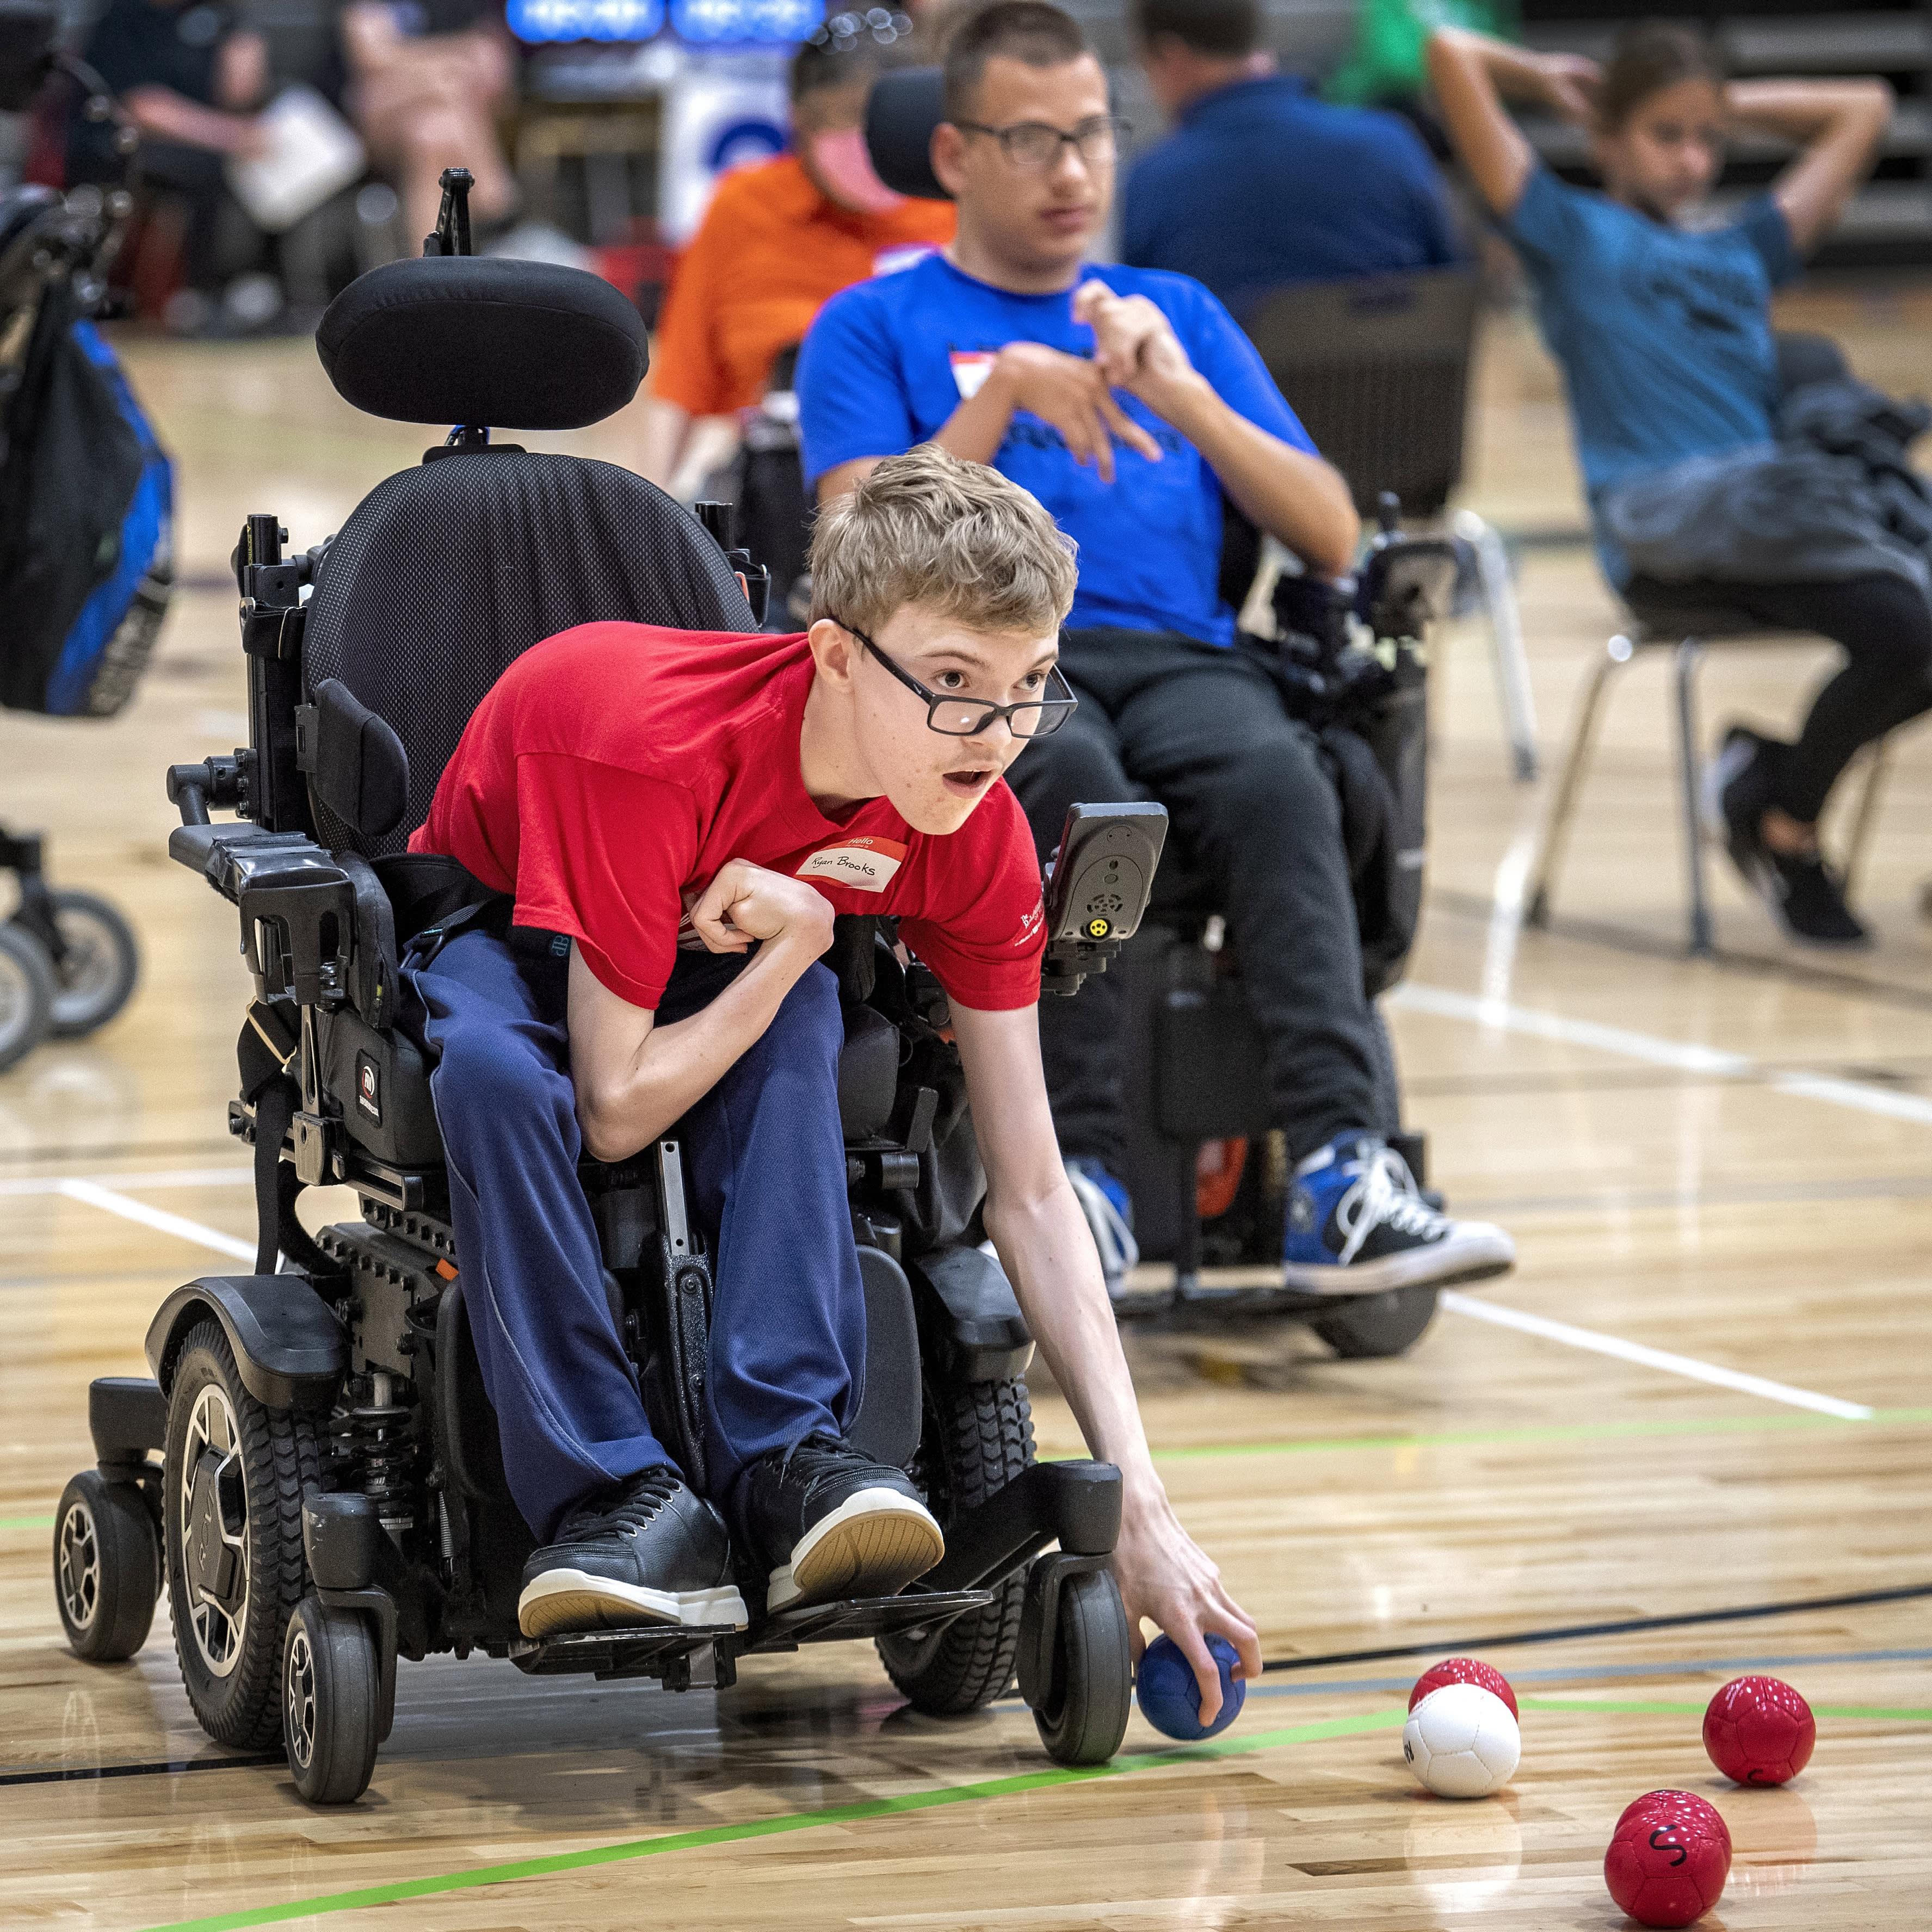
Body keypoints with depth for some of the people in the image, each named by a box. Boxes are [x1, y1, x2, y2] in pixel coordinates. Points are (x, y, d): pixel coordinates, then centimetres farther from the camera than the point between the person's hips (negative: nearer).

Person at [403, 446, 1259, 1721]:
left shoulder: (977, 837, -21)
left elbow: (1030, 1195, -18)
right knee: (494, 1064, -39)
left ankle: (790, 1459, -36)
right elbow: (614, 1112, -35)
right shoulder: (659, 751, -38)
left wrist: (1140, 1506, -25)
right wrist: (795, 942, -33)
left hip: (704, 942, 4)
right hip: (487, 926, -4)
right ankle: (617, 1502, -37)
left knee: (801, 1027, -33)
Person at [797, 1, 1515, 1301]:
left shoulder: (1177, 314, 26)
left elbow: (1331, 539, 15)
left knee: (1277, 777, -34)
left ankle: (1340, 1176, -47)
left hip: (1182, 654, 2)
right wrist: (1009, 390, -7)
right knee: (1075, 781, -39)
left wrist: (1179, 393, 1)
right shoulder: (876, 328, 17)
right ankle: (1086, 1174, -40)